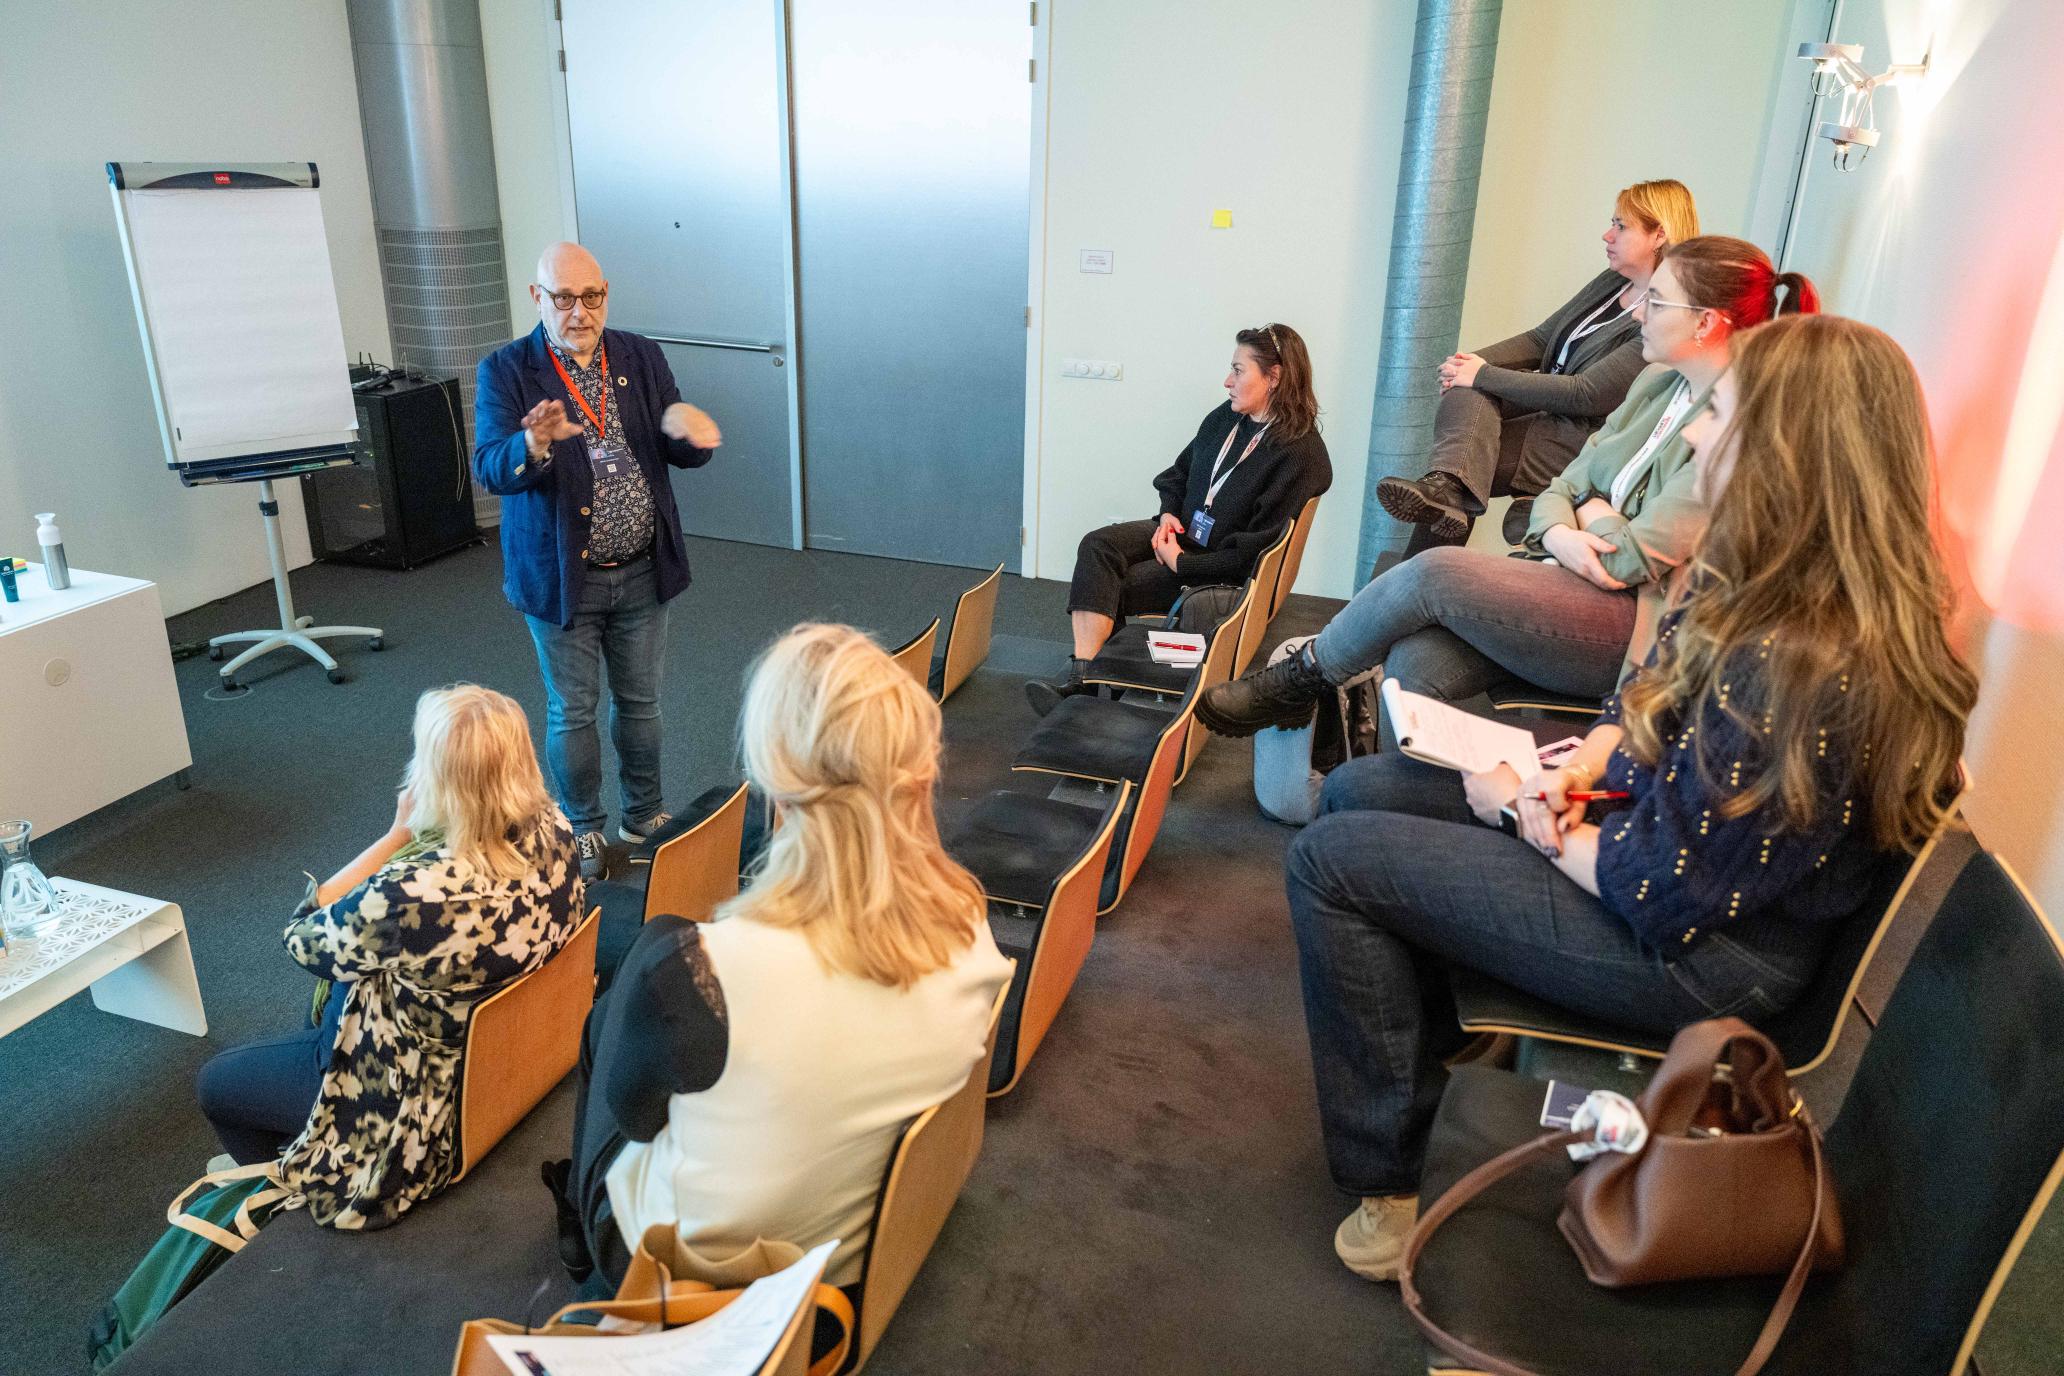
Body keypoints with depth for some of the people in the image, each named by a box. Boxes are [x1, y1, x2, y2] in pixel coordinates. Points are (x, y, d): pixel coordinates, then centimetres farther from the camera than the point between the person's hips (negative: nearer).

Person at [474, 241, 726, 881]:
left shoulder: (641, 358, 2)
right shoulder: (504, 371, -8)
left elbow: (684, 453, -1)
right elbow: (490, 469, -19)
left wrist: (691, 433, -26)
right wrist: (535, 444, -42)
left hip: (642, 573, 3)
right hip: (561, 578, -3)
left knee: (639, 701, 17)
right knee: (572, 712, 10)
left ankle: (644, 817, 36)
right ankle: (582, 833, 29)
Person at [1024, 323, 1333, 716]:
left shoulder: (1301, 455, -17)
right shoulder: (1224, 419, 7)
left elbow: (1257, 548, -20)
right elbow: (1177, 473, 22)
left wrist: (1181, 563, -19)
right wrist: (1168, 514, 1)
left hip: (1224, 570, -7)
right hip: (1180, 532, 7)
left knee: (1112, 589, -22)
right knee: (1097, 545, -21)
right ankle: (1079, 672, -34)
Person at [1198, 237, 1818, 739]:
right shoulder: (1657, 382, 15)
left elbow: (1635, 558, -18)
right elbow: (1566, 483, 15)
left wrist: (1592, 513, 3)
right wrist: (1558, 532, -8)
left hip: (1638, 633, -8)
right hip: (1571, 582, 8)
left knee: (1435, 572, -22)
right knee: (1415, 662, -19)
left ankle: (1298, 679, 1)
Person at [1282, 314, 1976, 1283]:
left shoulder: (1798, 668, -32)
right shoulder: (1767, 589, -3)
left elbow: (1662, 894, -27)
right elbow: (1650, 697, 12)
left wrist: (1524, 812, -12)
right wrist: (1577, 769, -6)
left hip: (1699, 954, -9)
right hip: (1659, 834, 9)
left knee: (1331, 860, -11)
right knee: (1358, 790, 8)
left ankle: (1391, 1179, 5)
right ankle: (1440, 1052, 22)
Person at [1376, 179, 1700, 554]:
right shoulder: (1610, 281, 13)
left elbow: (1585, 396, -22)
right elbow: (1540, 339, 15)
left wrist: (1483, 375, -19)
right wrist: (1472, 361, -6)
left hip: (1581, 437, -8)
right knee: (1466, 391, -20)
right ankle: (1447, 486, -42)